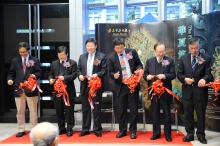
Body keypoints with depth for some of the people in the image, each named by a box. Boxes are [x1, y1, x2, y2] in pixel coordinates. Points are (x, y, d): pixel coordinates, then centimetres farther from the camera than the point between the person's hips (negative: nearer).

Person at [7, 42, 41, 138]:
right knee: (20, 111, 9)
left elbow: (39, 73, 0)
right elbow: (11, 73, 9)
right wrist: (10, 79, -11)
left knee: (33, 111, 5)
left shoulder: (35, 60, 5)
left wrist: (35, 75, -22)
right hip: (18, 89, 2)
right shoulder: (15, 61, 11)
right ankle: (21, 130, 20)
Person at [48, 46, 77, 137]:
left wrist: (64, 78, -24)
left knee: (69, 111, 2)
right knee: (59, 111, 10)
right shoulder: (54, 63, 13)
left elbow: (74, 75, -10)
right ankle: (61, 128, 22)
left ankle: (69, 128, 12)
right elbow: (50, 74, 14)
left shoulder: (73, 63, 0)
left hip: (68, 90, -4)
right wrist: (50, 79, -8)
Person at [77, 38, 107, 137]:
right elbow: (78, 69, 12)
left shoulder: (102, 56, -1)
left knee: (96, 108, 3)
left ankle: (97, 129, 13)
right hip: (85, 85, 4)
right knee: (85, 108, 10)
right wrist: (80, 75, -8)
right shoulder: (82, 57, 13)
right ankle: (85, 129, 20)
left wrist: (97, 74, -22)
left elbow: (105, 70, -6)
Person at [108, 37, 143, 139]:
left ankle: (133, 130, 19)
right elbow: (110, 72, 1)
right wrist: (114, 75, -21)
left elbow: (139, 64, 6)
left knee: (134, 108, 6)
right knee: (121, 109, 9)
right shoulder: (111, 57, -4)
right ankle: (122, 130, 24)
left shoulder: (132, 52, -3)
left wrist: (139, 69, -16)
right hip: (120, 86, 1)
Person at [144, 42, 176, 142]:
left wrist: (165, 76, -22)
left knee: (167, 113, 7)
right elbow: (145, 74, 9)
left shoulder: (170, 61, -1)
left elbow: (173, 75, -5)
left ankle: (168, 134, 18)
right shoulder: (149, 61, 6)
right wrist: (147, 77, -14)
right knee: (155, 113, 11)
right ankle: (156, 133, 22)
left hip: (165, 91, -2)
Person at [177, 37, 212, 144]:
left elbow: (208, 74, -6)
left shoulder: (206, 58, -2)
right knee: (188, 114, 10)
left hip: (200, 90, -2)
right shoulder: (183, 58, 6)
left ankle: (201, 135, 20)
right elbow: (179, 74, 6)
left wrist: (204, 79, -28)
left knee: (201, 114, 7)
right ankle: (189, 134, 22)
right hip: (187, 90, 3)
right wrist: (185, 79, -14)